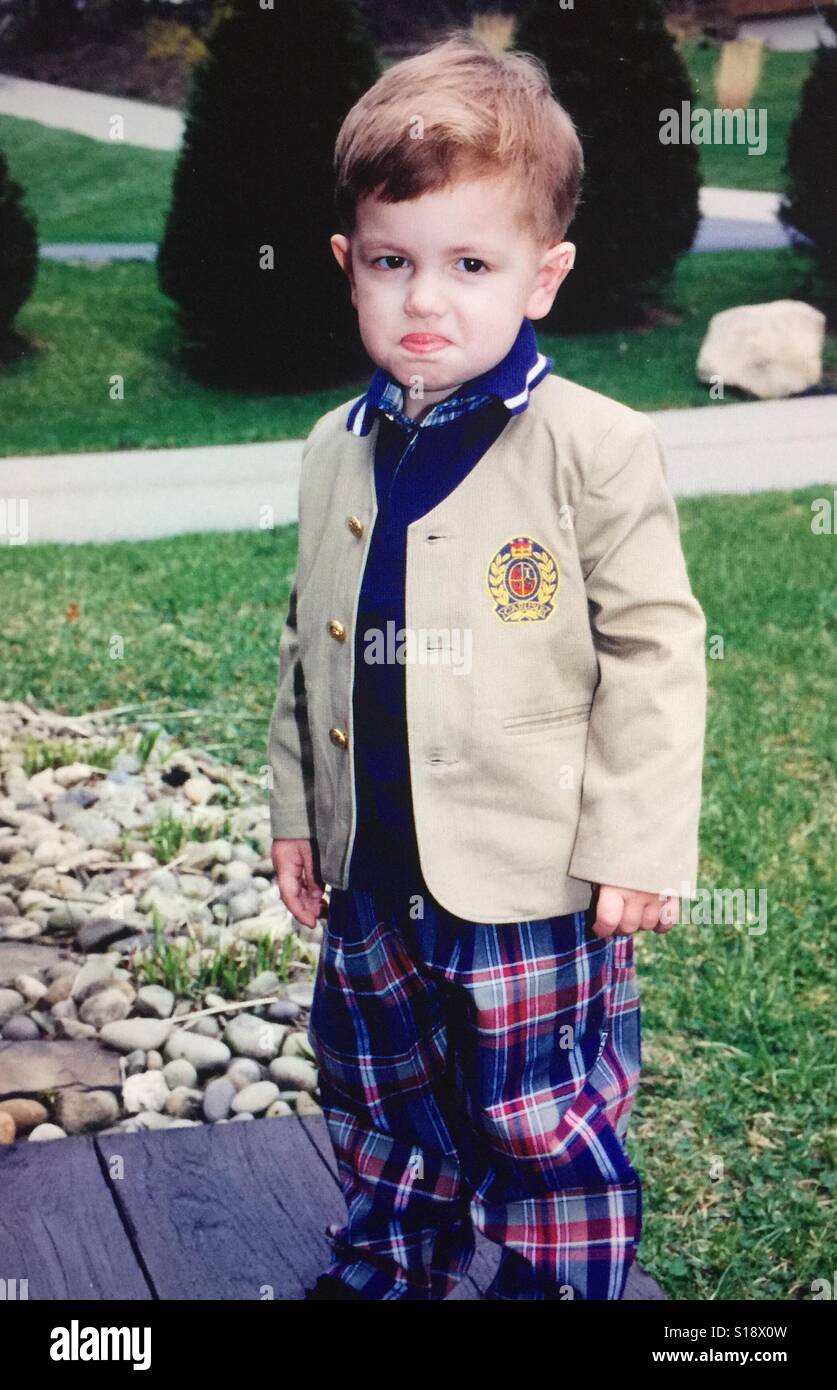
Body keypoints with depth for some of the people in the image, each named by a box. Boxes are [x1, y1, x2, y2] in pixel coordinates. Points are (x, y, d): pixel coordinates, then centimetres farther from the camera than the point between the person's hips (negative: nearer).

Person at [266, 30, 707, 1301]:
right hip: (371, 874, 6)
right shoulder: (336, 451, 5)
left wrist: (639, 840, -12)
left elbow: (653, 648, -10)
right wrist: (295, 805, 14)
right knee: (380, 1105, 23)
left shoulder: (594, 447, -14)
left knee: (548, 1131, 7)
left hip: (534, 878, -6)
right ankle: (382, 1274, 44)